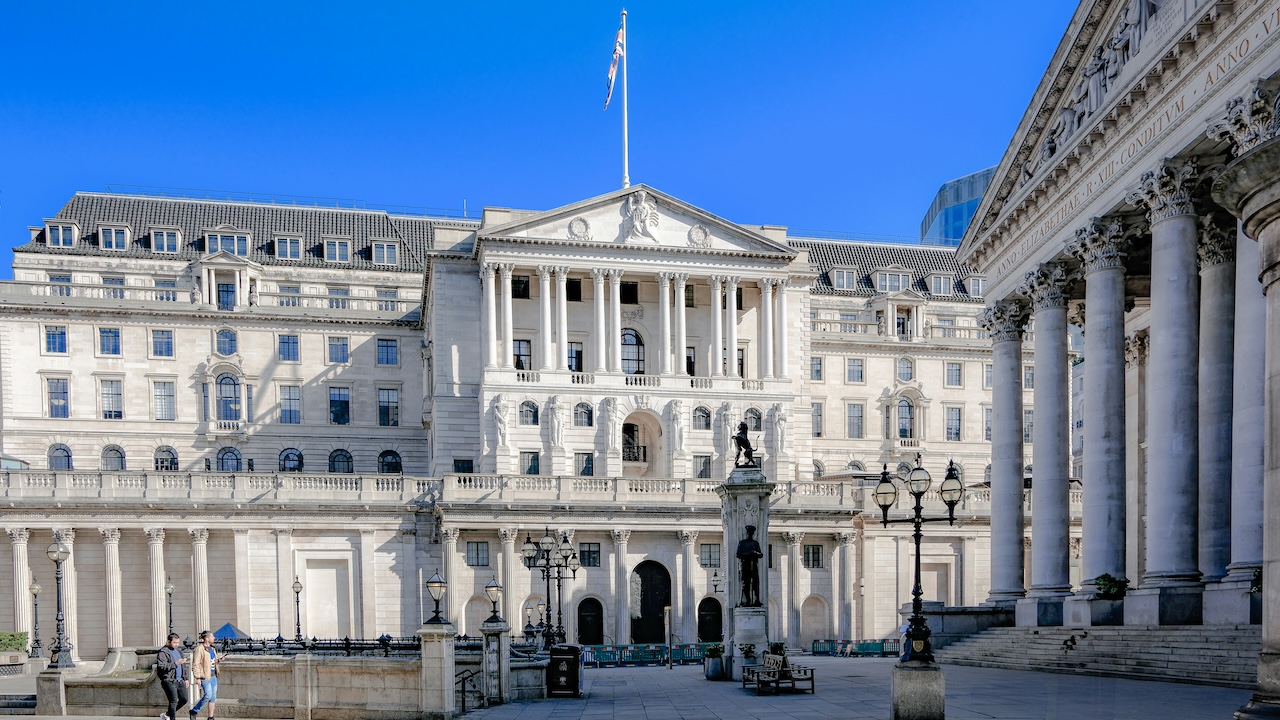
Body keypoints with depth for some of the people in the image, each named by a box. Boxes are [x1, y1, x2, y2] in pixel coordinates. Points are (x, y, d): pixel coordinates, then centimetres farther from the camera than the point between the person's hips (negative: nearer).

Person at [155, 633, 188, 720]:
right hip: (169, 681, -8)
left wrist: (186, 678, 21)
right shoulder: (162, 652, -8)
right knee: (173, 701, -11)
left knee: (184, 699, 4)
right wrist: (176, 663, -24)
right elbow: (161, 667, -21)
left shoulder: (178, 650, 17)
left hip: (180, 680, 8)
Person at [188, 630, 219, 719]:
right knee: (208, 695, -15)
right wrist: (197, 677, -18)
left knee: (213, 697, 6)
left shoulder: (212, 649, 16)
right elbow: (195, 664, -15)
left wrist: (218, 661, 6)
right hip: (205, 677, -8)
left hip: (213, 676, 8)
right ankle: (193, 712, 2)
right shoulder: (199, 649, -11)